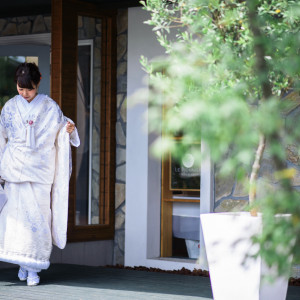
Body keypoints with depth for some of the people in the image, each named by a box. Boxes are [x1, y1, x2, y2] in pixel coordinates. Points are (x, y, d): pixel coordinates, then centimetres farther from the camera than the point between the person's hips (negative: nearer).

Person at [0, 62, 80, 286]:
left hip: (41, 168, -1)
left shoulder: (49, 107, 1)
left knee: (38, 214, -2)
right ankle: (24, 261, 8)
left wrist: (70, 130, -15)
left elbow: (62, 134, 7)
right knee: (20, 212, -6)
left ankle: (33, 267, 4)